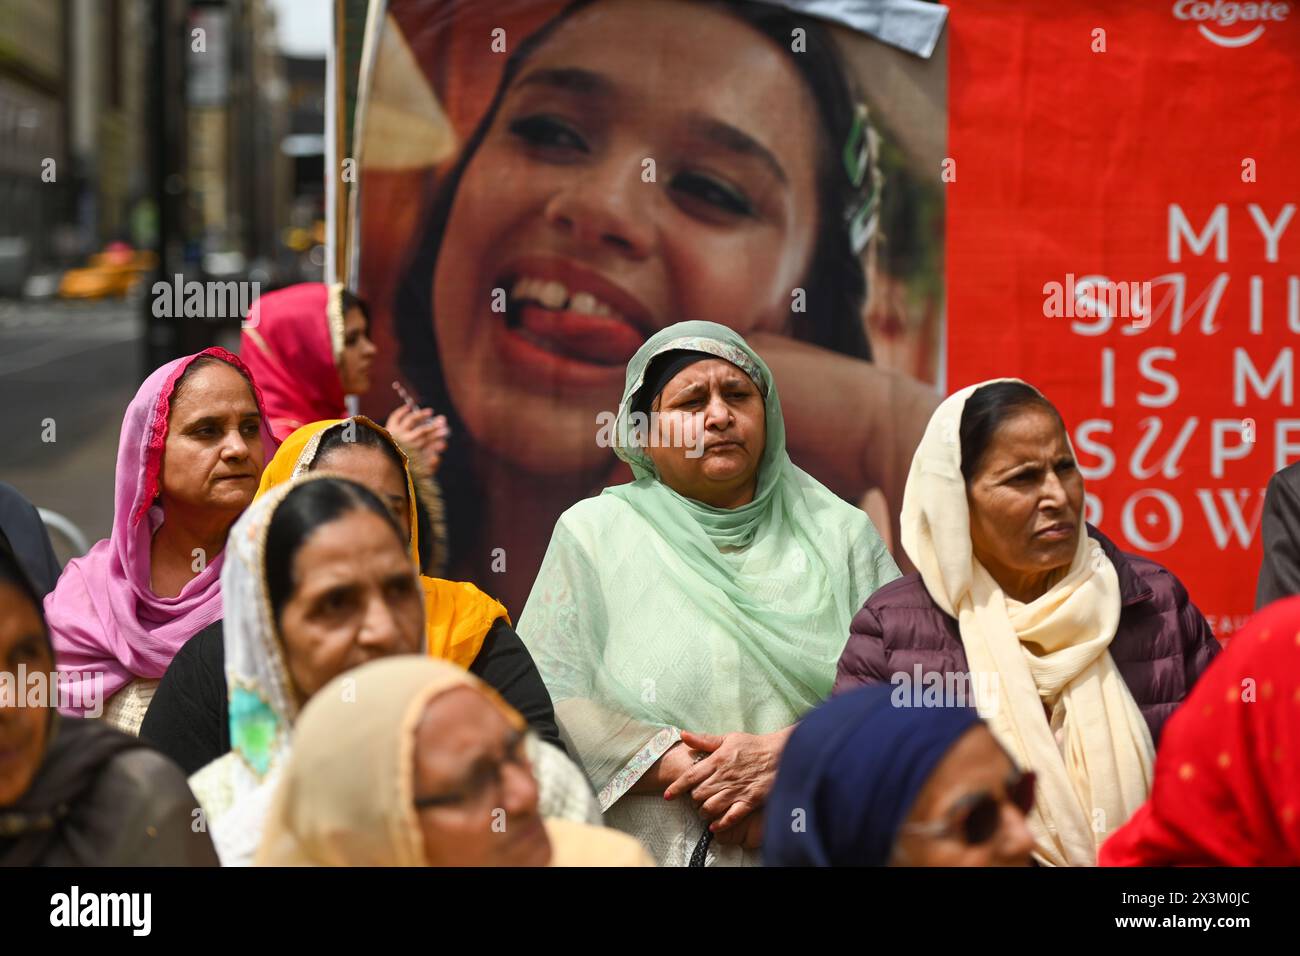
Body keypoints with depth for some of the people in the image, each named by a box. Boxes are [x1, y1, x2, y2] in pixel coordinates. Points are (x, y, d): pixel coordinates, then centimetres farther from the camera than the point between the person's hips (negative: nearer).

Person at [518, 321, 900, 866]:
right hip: (647, 856, -1)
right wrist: (692, 772, -11)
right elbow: (545, 696, -3)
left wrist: (788, 753, -12)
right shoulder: (592, 534, 7)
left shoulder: (840, 531, 11)